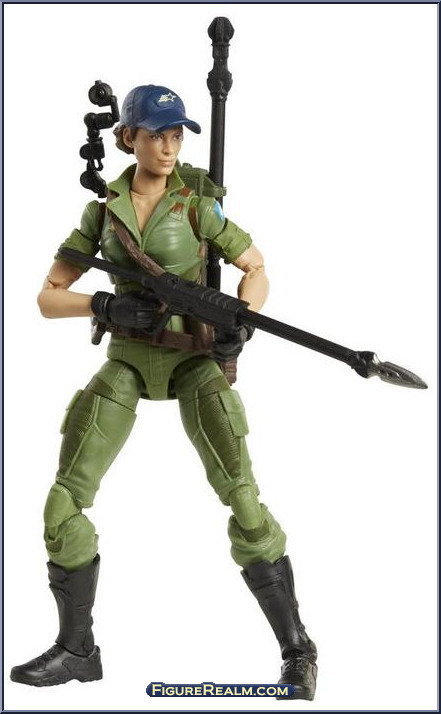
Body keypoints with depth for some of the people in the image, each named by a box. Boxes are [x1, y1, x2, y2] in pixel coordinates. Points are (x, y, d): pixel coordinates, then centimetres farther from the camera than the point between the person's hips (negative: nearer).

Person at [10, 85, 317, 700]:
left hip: (194, 358, -3)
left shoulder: (197, 206, -6)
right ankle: (76, 649, 12)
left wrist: (240, 326, -18)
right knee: (65, 502, -3)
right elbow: (49, 297, 2)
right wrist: (106, 306, -17)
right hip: (127, 361, 3)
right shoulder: (102, 211, 2)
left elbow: (256, 268, 1)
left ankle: (297, 650, -4)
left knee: (243, 499, -16)